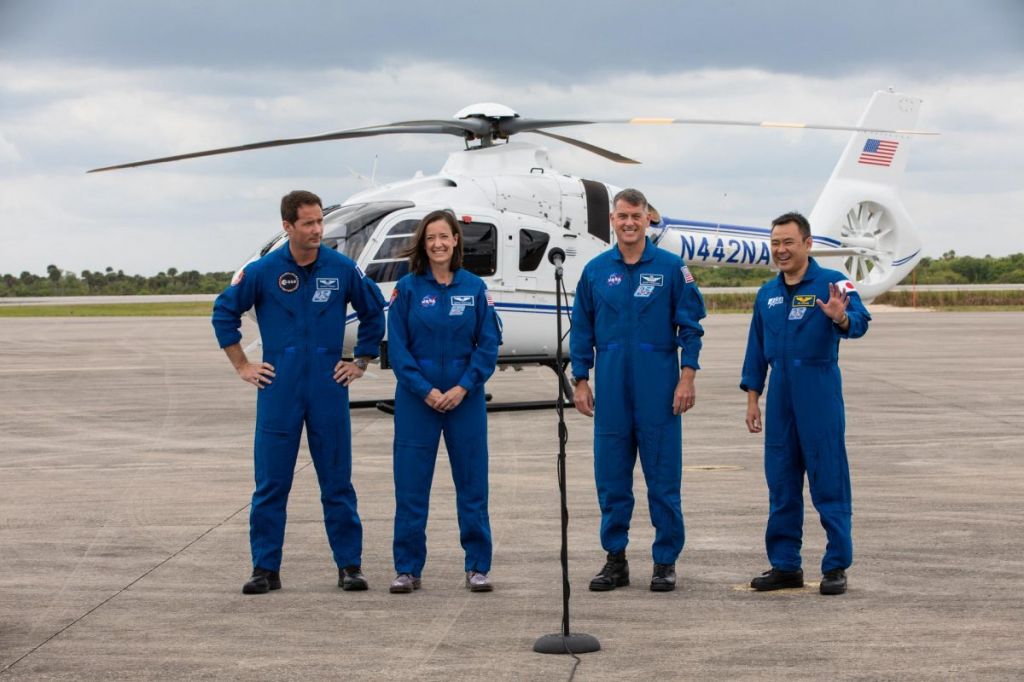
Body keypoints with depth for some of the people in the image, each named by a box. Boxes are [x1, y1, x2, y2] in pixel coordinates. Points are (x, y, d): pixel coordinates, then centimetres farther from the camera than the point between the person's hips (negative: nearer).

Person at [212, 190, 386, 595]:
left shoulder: (342, 269, 0)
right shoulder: (263, 272, -2)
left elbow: (374, 312, 15)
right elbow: (224, 312, 10)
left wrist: (361, 362, 11)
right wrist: (242, 366, 7)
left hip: (329, 389, 0)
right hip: (279, 390, 0)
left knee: (337, 481, 4)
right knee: (270, 483, 2)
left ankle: (349, 565, 10)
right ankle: (266, 568, 9)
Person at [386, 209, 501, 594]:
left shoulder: (474, 288, 2)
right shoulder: (408, 288, 0)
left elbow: (489, 343, 1)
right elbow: (397, 346, -2)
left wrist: (464, 387, -10)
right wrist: (425, 390, -11)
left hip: (464, 398, 1)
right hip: (417, 399, 0)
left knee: (472, 481, 4)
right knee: (411, 484, 1)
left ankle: (477, 567, 12)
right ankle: (408, 569, 9)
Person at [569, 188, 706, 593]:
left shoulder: (671, 268, 0)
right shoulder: (595, 271, 7)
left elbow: (690, 326, 0)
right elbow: (582, 330, 11)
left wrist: (687, 377, -7)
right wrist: (580, 381, 6)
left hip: (658, 388, -2)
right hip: (611, 388, 3)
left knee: (663, 476, 0)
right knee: (611, 477, 6)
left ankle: (666, 562, 8)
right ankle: (615, 559, 15)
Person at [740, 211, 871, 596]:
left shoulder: (831, 283, -5)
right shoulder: (767, 295, 13)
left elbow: (859, 322, -21)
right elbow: (756, 350, 18)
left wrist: (841, 318, -44)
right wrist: (752, 398, 13)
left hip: (819, 391, -6)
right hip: (780, 393, 6)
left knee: (829, 480, -3)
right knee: (781, 482, 9)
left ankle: (836, 566, 3)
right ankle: (785, 565, 17)